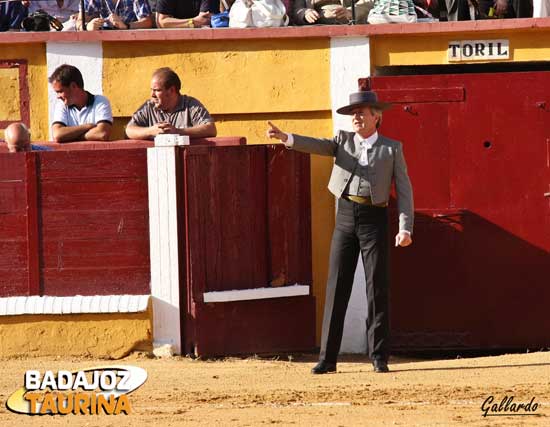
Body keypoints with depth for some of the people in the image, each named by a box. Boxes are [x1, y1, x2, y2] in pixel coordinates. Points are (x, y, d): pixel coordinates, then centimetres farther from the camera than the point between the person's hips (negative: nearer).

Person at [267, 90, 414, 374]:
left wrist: (405, 228, -7)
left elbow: (404, 190, 4)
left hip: (374, 218, -2)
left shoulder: (391, 149, 7)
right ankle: (327, 358, 1)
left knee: (377, 288, -2)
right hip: (345, 217, 2)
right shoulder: (343, 141, 12)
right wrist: (285, 138, -25)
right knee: (336, 287, 0)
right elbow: (318, 146, -6)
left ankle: (379, 357, 3)